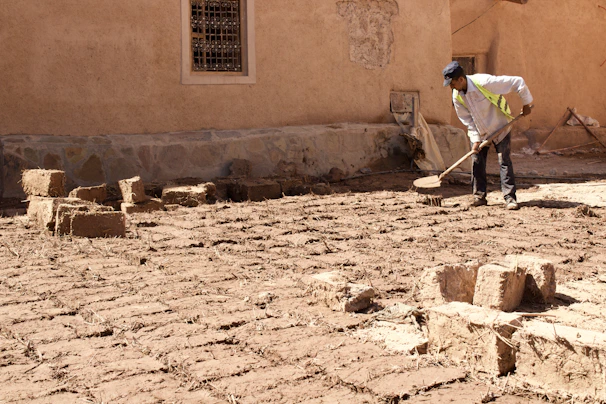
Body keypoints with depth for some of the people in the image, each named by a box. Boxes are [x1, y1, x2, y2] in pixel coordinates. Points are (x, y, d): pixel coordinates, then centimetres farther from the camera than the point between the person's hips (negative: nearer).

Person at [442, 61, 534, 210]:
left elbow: (518, 82, -24)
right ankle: (479, 196, 9)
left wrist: (526, 103, -14)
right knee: (477, 161, -2)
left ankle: (510, 198, -8)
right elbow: (467, 120, -3)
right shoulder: (457, 97, -13)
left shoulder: (484, 82, -30)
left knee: (504, 161, -10)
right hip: (479, 132, 5)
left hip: (500, 127, -5)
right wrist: (476, 139, -11)